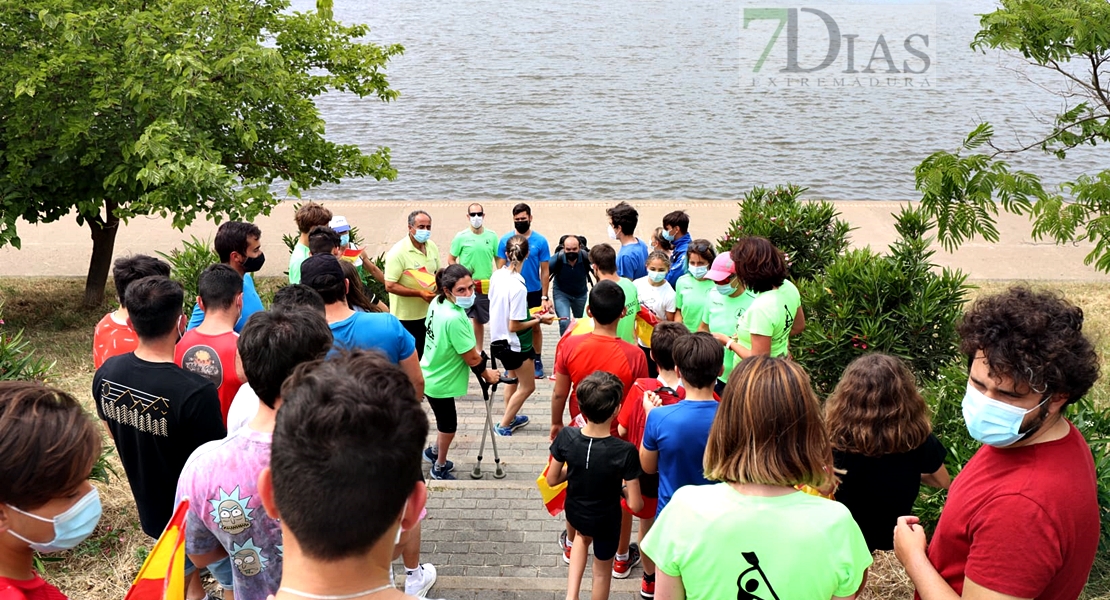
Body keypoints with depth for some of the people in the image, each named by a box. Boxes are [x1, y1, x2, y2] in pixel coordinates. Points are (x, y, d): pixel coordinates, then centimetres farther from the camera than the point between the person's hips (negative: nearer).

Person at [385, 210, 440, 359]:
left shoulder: (432, 246, 2)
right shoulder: (398, 252, -20)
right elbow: (390, 286, -22)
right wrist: (420, 293, -26)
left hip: (429, 312, 7)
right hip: (406, 317, -7)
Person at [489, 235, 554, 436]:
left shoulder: (497, 275, -7)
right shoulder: (518, 287, -30)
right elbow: (514, 326, -26)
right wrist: (539, 320, -14)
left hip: (499, 339, 8)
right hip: (514, 344, -8)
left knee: (513, 378, 28)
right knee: (527, 386, 12)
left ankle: (510, 418, 41)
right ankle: (503, 426, 18)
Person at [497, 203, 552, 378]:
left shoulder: (540, 241, -5)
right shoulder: (505, 240, -3)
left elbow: (545, 271, -2)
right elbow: (500, 268, 1)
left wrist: (544, 297, -5)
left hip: (533, 292, -1)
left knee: (535, 327, 11)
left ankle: (537, 362, 24)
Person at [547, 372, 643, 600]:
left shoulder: (566, 437, -24)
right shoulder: (625, 452, -32)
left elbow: (552, 480, -10)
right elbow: (635, 505, -24)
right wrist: (622, 487, -4)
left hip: (574, 513, 3)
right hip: (606, 521, -3)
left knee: (583, 537, 38)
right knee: (602, 572, 25)